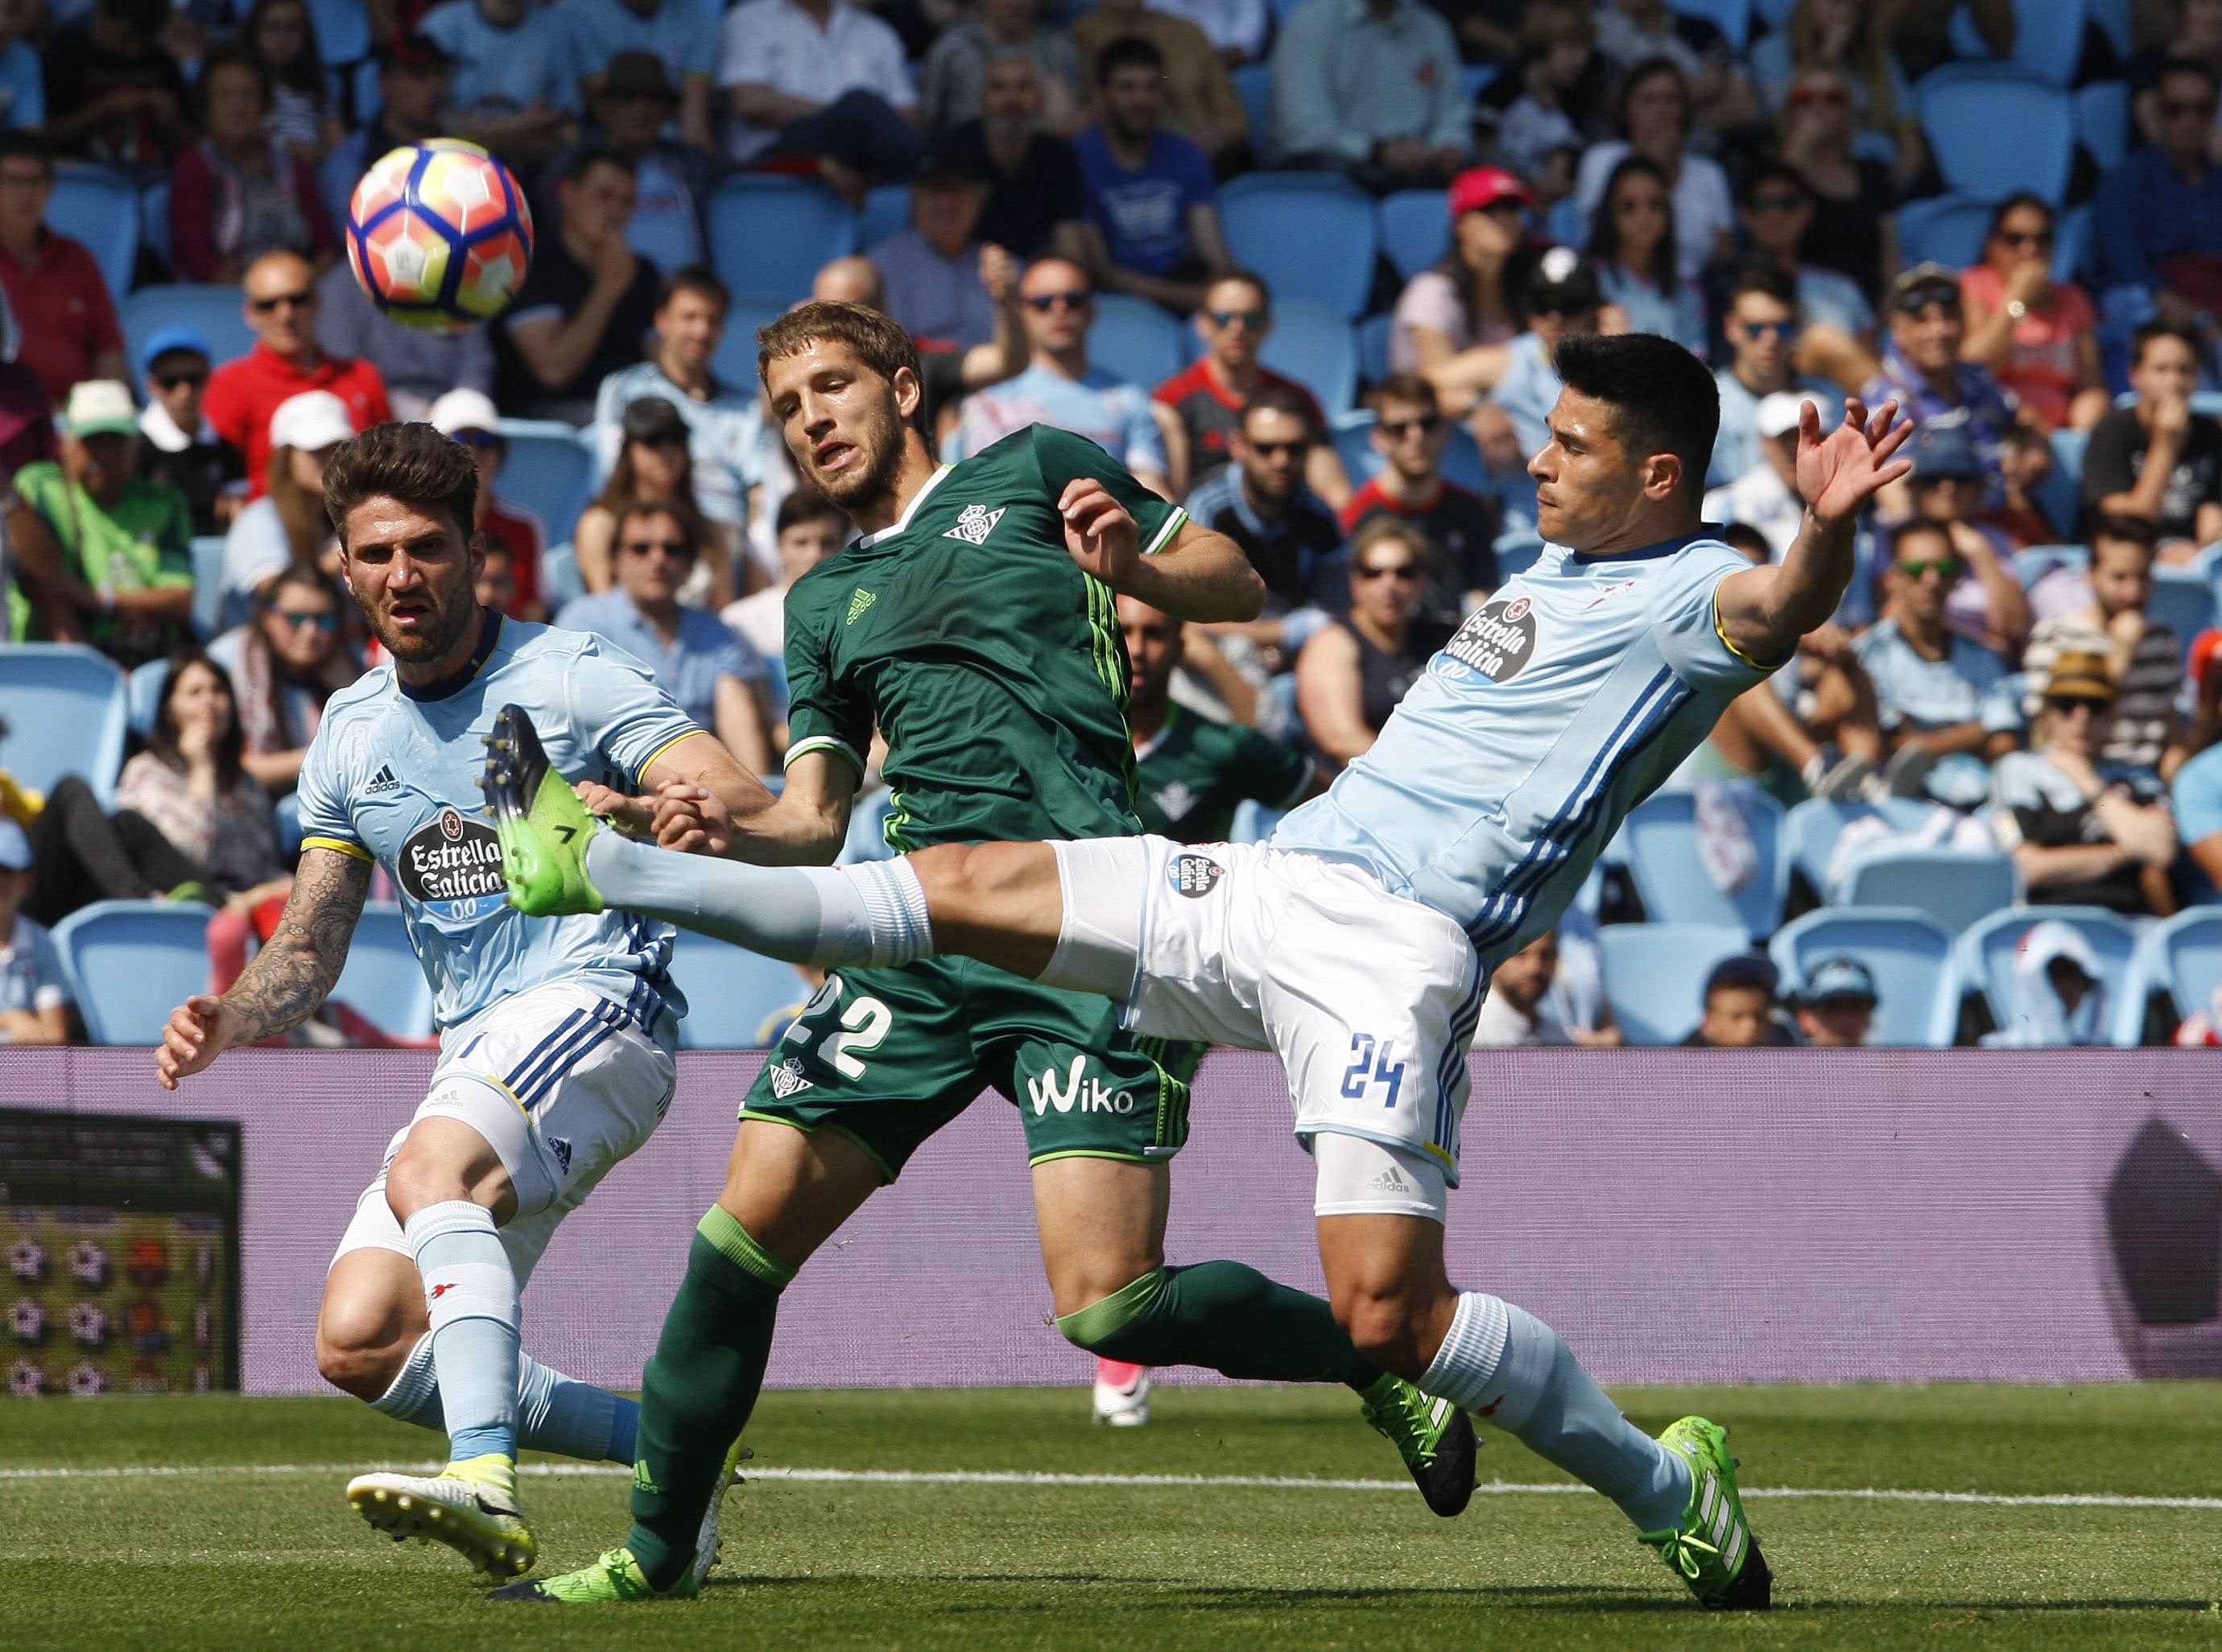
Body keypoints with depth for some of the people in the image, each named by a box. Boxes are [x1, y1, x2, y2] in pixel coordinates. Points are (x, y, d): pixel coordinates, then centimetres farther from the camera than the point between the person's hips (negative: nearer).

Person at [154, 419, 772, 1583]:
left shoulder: (566, 678, -3)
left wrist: (639, 815, -38)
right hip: (473, 1052, 7)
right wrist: (228, 1021, -4)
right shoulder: (349, 734, 15)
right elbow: (311, 946, 19)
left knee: (430, 1171, -36)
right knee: (360, 1346, -8)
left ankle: (487, 1486, -51)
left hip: (596, 1005, -7)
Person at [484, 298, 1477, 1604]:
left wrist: (1128, 560, -10)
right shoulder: (825, 604, 24)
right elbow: (815, 822, 19)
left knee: (1109, 1303, -17)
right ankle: (657, 1550, 10)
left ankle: (1376, 1353, 9)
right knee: (747, 1225, -5)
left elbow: (1238, 582, 11)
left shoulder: (1035, 471, 11)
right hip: (926, 943, 5)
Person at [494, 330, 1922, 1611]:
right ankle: (591, 864, 11)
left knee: (1389, 1312, -18)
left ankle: (1670, 1488, 1)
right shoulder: (1556, 569, 21)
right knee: (963, 887, 6)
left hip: (1396, 949, -8)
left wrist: (1831, 531, -53)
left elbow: (1780, 610, -31)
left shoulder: (1688, 595, -6)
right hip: (1274, 882, 8)